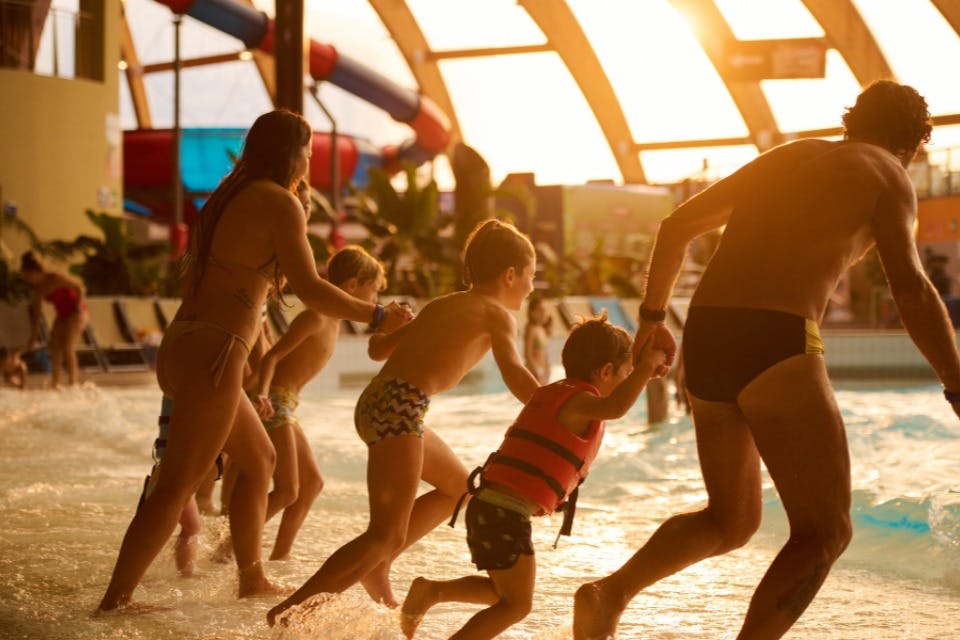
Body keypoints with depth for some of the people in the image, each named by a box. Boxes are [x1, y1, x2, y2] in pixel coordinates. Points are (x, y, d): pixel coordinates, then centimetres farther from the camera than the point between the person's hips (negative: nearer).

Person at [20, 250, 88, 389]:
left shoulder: (55, 278, -20)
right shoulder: (38, 289, 2)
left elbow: (80, 287, -15)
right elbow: (36, 315, 7)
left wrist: (78, 310, -19)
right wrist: (33, 338, 6)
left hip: (76, 312, -8)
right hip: (62, 315, 8)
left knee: (68, 348, -15)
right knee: (54, 346, -1)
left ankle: (72, 383, -11)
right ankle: (55, 383, 1)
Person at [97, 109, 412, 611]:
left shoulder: (228, 197, 18)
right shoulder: (279, 202, -6)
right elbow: (310, 289, -14)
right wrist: (378, 317, -4)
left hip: (180, 345, 10)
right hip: (211, 354, -10)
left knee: (259, 458, 23)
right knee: (176, 488, -7)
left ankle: (252, 579, 30)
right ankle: (113, 603, -6)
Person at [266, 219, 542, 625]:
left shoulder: (440, 306, 23)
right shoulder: (496, 315, 2)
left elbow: (378, 348, 26)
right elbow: (513, 373, -15)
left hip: (374, 403, 9)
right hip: (400, 406, -9)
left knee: (457, 485, 27)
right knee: (387, 535, -12)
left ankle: (376, 568, 20)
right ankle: (292, 609, -23)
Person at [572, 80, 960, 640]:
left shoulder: (784, 157, 25)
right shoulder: (885, 174, 7)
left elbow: (677, 227, 27)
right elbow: (910, 287, -9)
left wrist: (653, 315, 36)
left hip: (705, 338, 7)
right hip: (778, 343, -7)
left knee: (732, 520, 20)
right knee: (825, 531, 2)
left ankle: (612, 591, 0)